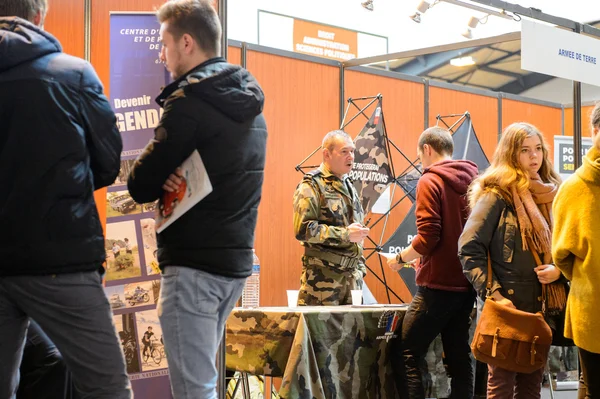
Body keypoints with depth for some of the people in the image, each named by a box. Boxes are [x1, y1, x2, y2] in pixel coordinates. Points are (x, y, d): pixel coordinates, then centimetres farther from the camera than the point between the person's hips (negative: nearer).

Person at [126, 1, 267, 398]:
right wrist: (171, 177, -1)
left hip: (195, 264, -9)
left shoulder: (190, 103, -14)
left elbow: (140, 186, -15)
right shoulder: (250, 105, 13)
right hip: (236, 260, 9)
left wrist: (162, 179, 5)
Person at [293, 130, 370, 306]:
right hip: (323, 277, -7)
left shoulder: (348, 185, 20)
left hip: (352, 277, 7)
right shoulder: (311, 186, -6)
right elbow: (303, 229, -18)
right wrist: (345, 234, -16)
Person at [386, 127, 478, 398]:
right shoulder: (473, 180, 10)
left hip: (438, 284, -7)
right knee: (459, 356, 11)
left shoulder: (430, 181, -9)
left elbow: (428, 237, -17)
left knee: (406, 355, -4)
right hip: (467, 284, 7)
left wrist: (400, 259, 1)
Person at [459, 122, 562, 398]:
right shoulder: (498, 194, -8)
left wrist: (558, 269, -4)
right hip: (508, 305, -6)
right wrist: (494, 295, -20)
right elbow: (469, 248, -14)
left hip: (542, 305, 6)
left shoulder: (549, 194, 11)